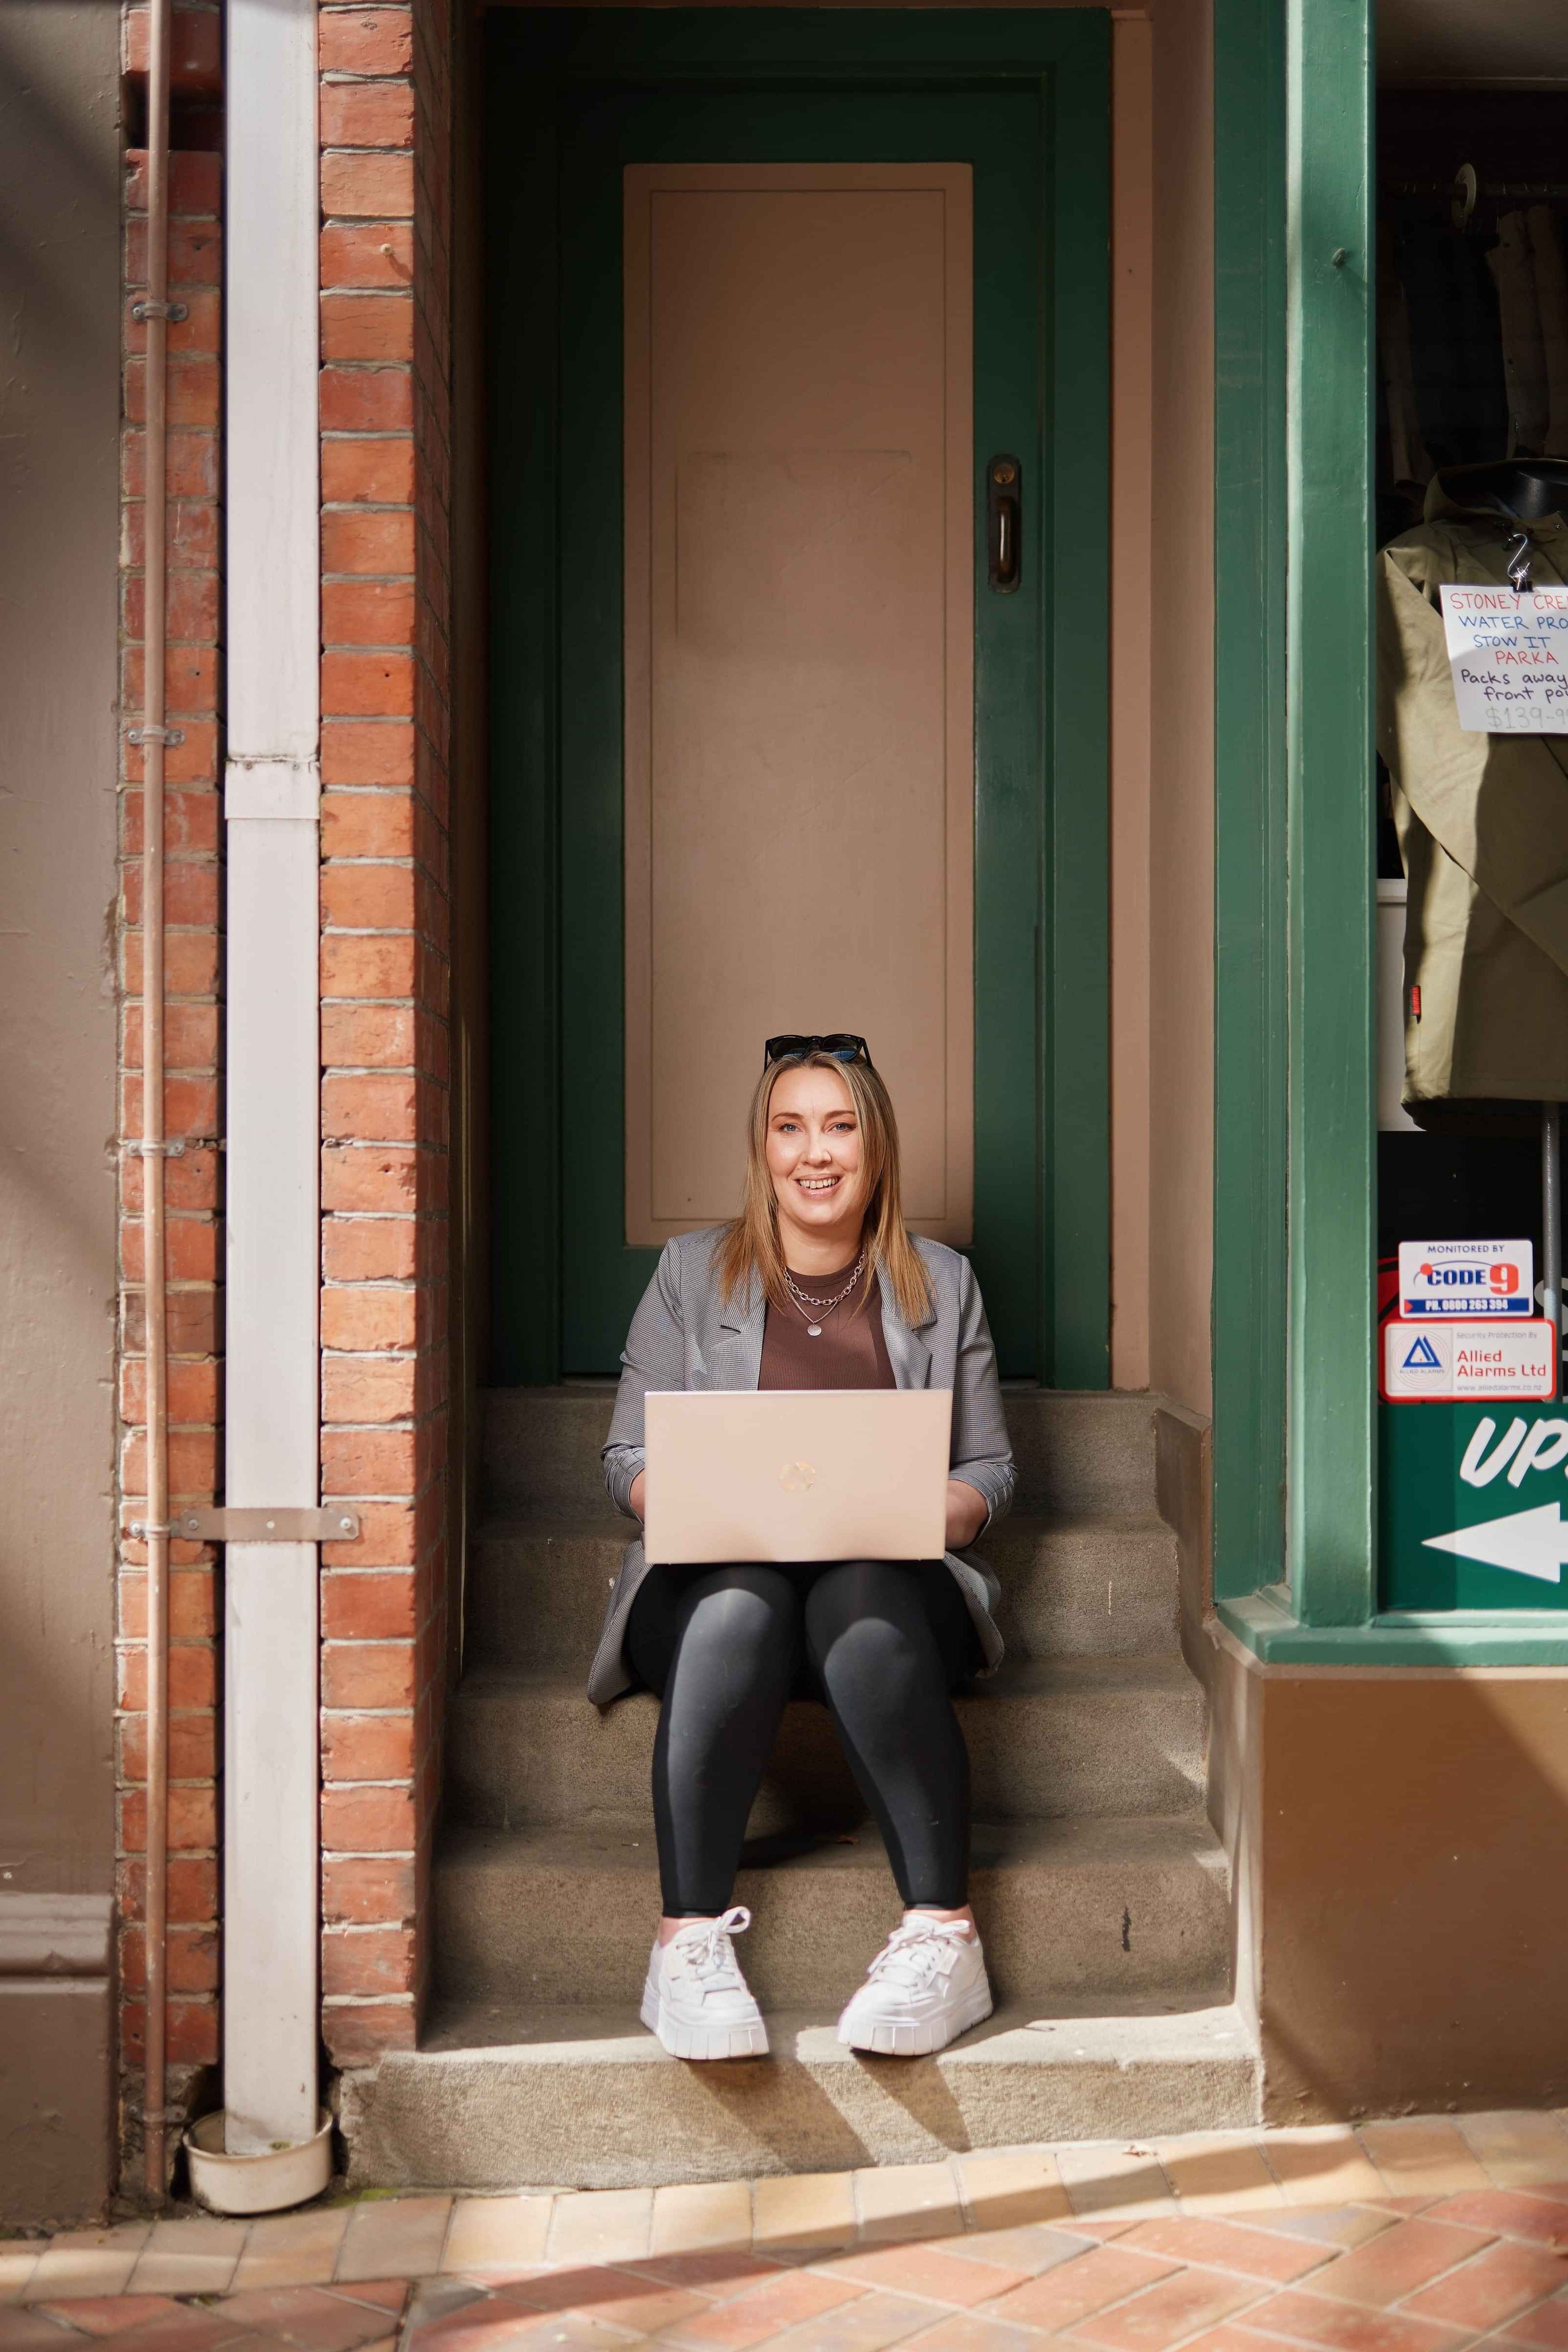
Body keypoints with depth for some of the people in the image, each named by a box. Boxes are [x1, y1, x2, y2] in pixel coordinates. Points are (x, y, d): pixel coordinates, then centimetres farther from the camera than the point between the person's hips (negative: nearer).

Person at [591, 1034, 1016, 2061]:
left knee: (864, 1608, -36)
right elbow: (628, 1460, 10)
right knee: (739, 1609, -37)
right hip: (716, 1566, 0)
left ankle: (944, 1937, -37)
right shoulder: (692, 1273, 14)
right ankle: (692, 1941, -38)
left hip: (889, 1578, 0)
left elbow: (990, 1470, 13)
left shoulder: (942, 1284, 17)